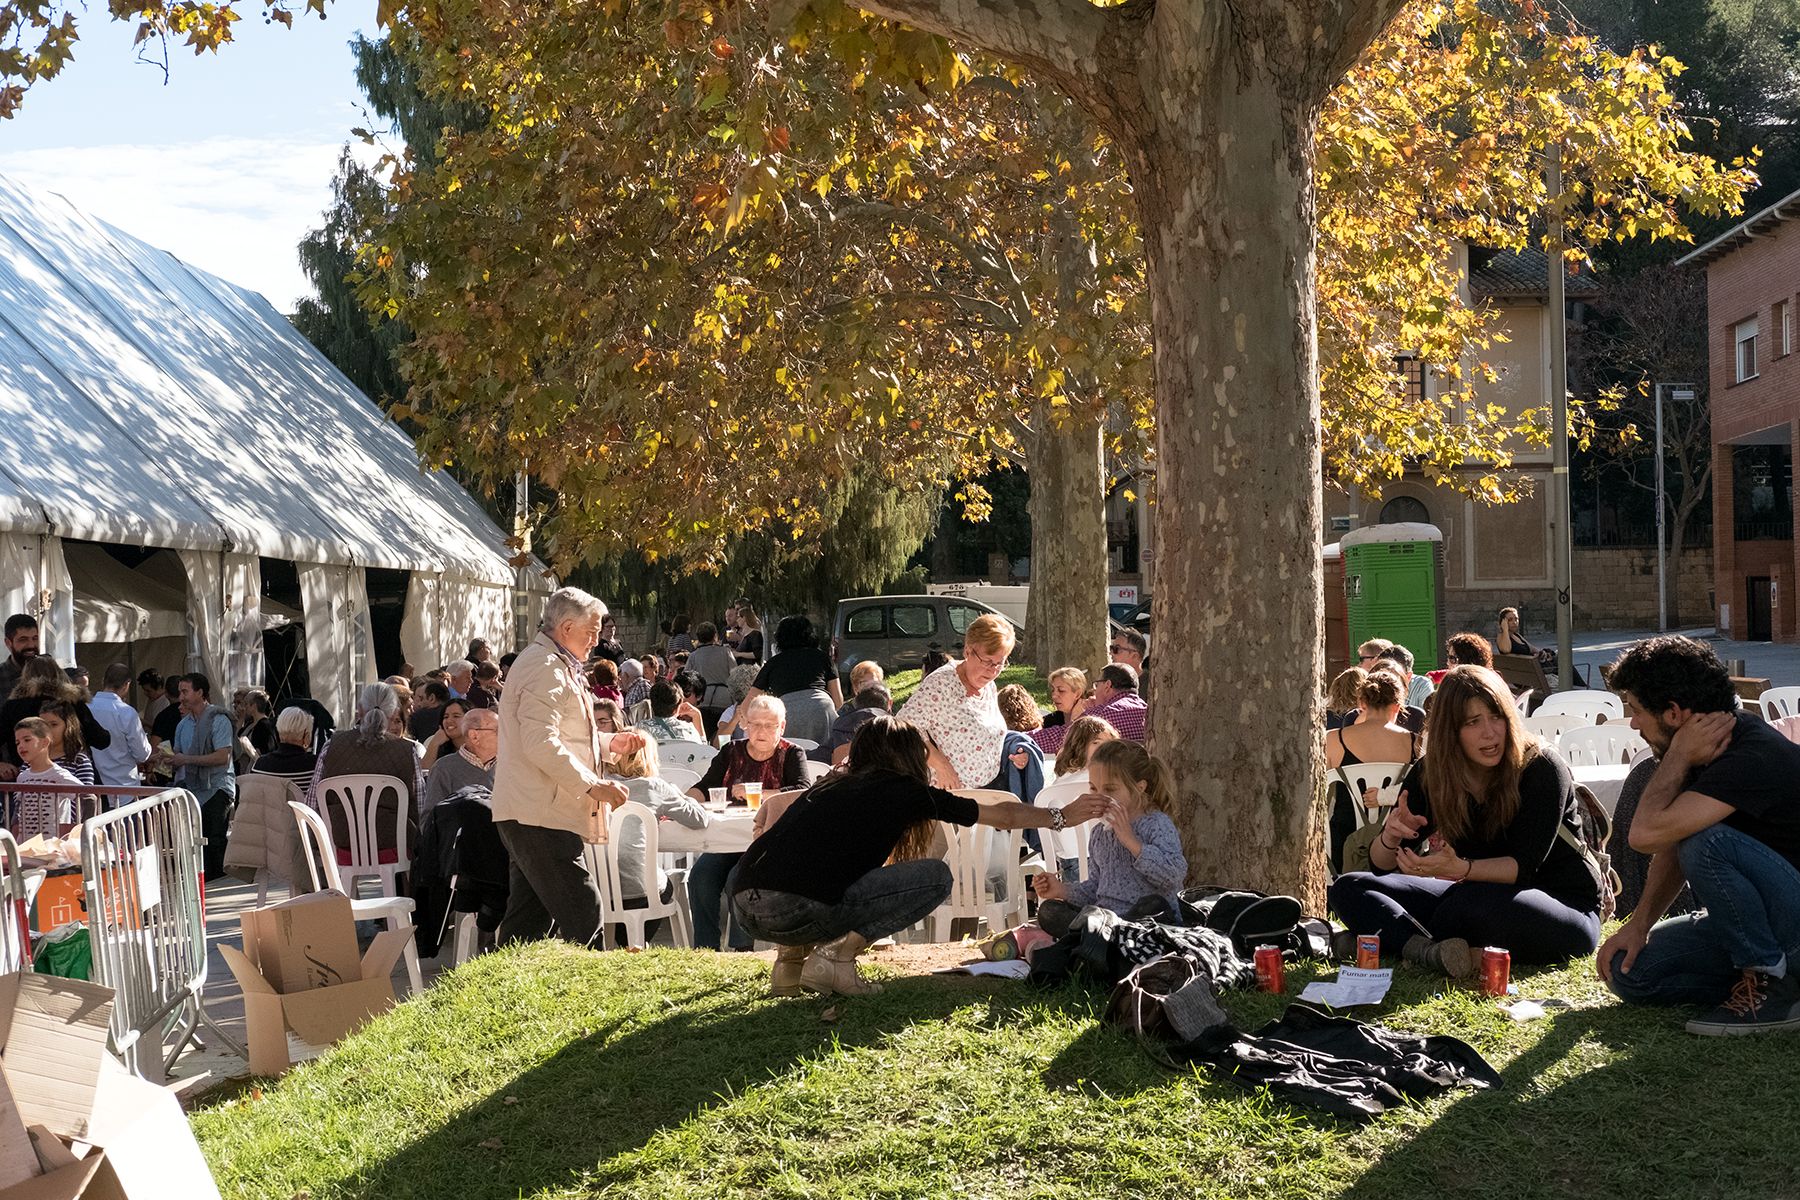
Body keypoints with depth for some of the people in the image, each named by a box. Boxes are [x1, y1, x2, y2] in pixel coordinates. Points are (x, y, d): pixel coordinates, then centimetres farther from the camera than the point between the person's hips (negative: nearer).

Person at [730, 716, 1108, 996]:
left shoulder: (827, 788, 25)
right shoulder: (905, 792, 9)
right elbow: (1003, 815, 19)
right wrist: (1062, 816, 31)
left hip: (743, 906, 7)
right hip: (797, 910, -7)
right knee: (935, 876, 4)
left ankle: (792, 955, 18)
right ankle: (836, 956, -2)